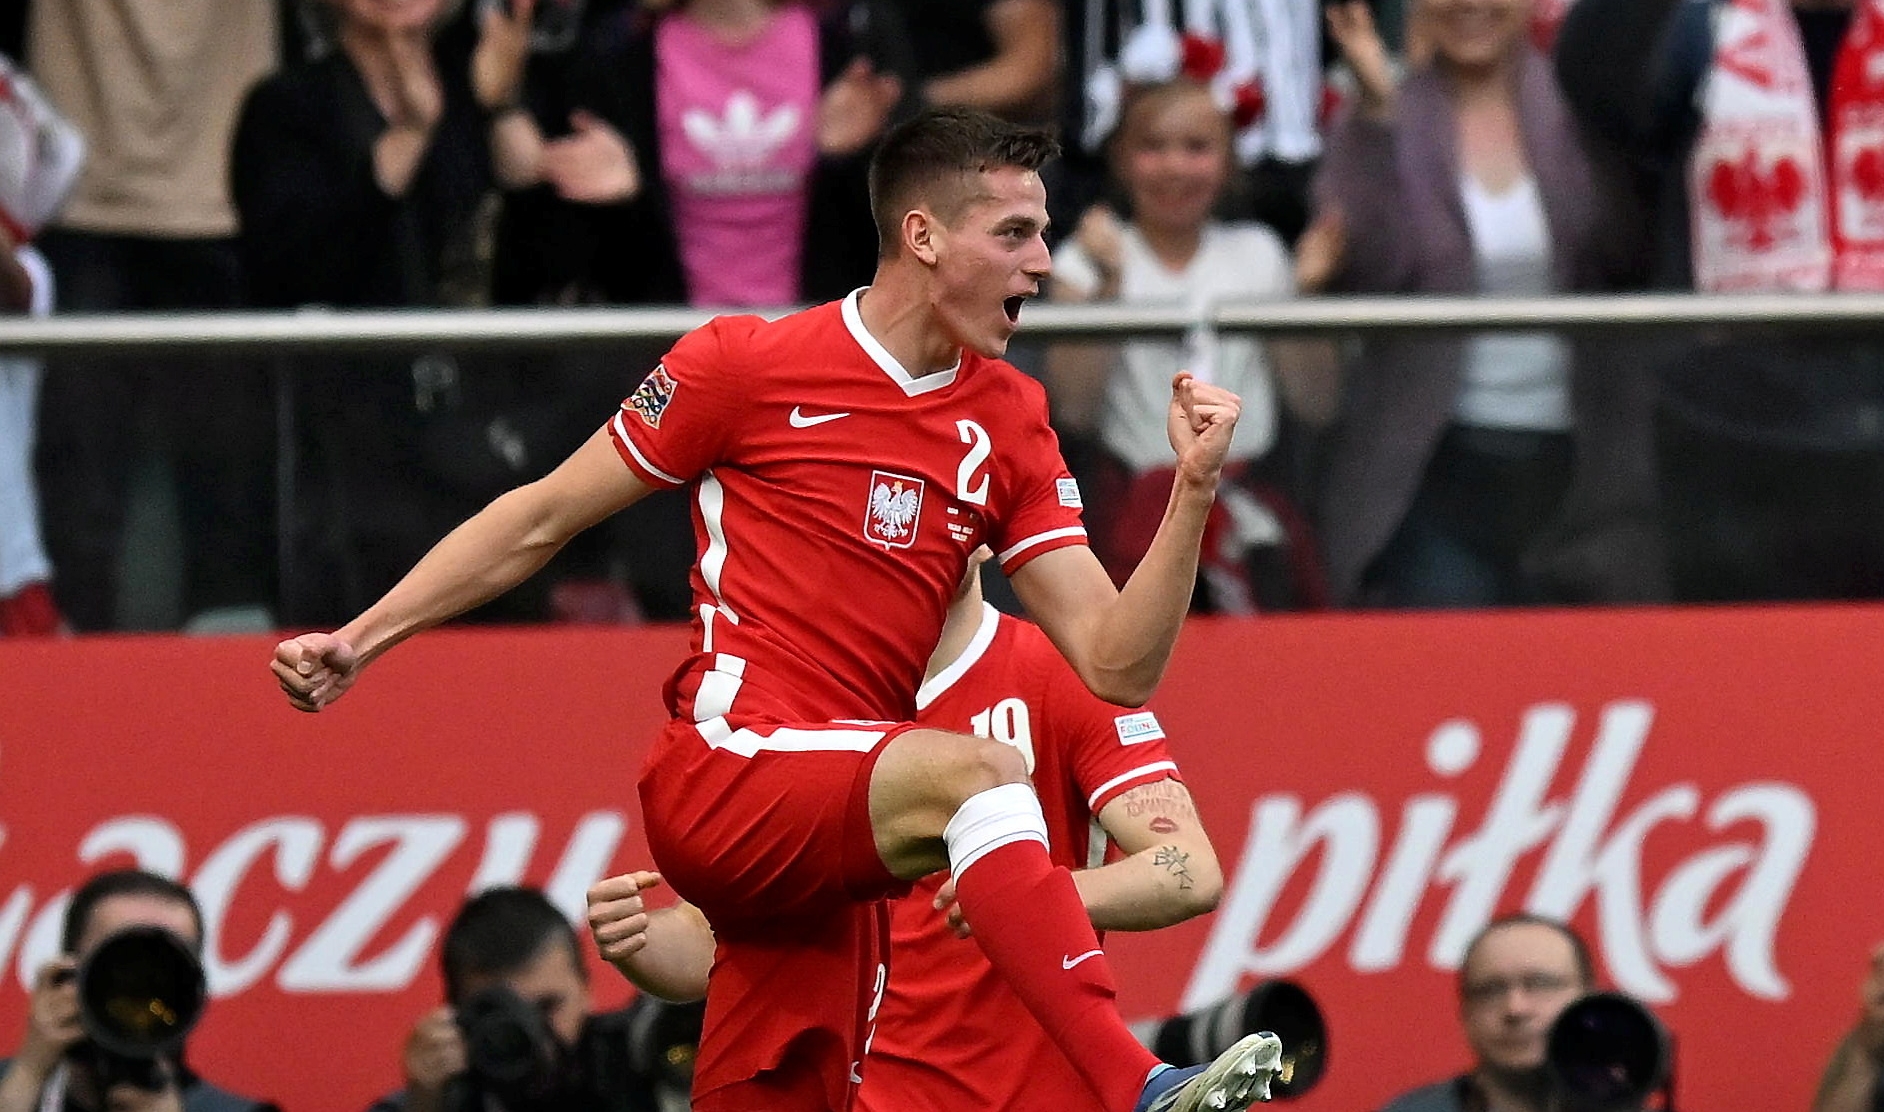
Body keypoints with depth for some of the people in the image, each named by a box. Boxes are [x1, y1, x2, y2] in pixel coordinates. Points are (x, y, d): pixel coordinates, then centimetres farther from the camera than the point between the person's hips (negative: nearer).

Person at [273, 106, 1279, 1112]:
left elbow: (1116, 666, 8)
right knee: (977, 772, -31)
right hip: (723, 769, -7)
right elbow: (543, 519, 8)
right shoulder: (748, 364, -1)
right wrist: (359, 640, 5)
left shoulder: (1009, 424, 12)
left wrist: (1191, 491, -5)